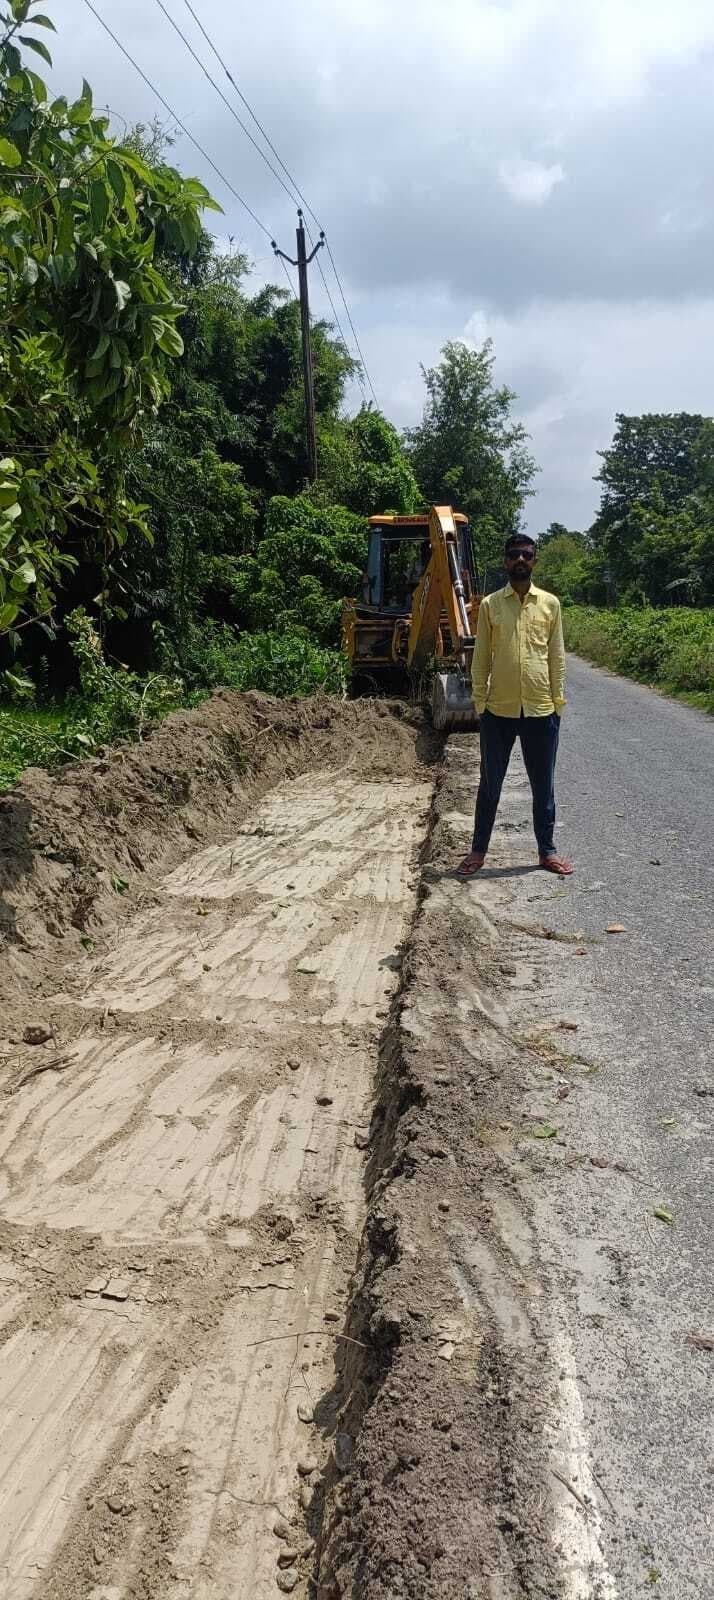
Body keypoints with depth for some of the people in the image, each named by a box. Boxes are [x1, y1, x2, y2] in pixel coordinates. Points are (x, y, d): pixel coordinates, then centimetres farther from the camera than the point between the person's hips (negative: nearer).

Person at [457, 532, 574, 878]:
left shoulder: (550, 603, 4)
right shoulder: (489, 605, 1)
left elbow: (557, 656, 6)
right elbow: (481, 658, 3)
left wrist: (558, 703, 2)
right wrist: (479, 703, -1)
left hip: (541, 711, 1)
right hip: (498, 711, -1)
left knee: (543, 786, 10)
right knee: (490, 784, 9)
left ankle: (547, 851, 24)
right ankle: (478, 850, 21)